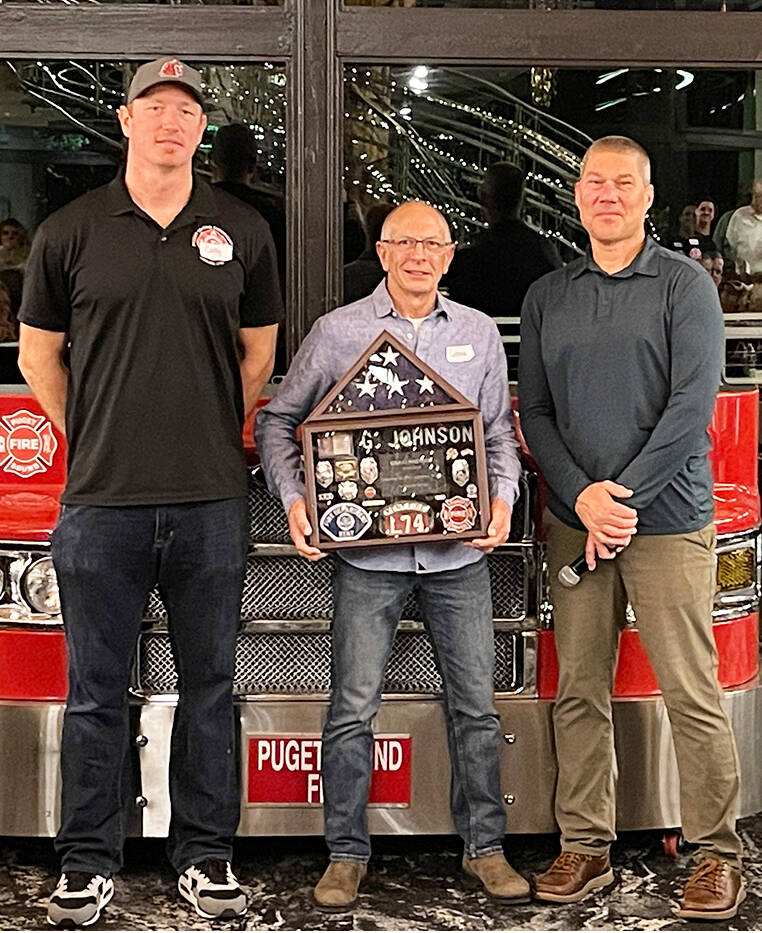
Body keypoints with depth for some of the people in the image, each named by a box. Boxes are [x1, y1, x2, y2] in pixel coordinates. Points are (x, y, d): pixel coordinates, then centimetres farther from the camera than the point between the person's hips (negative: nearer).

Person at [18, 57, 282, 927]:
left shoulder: (240, 231, 7)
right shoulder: (71, 232, 3)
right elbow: (38, 352, 11)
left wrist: (218, 436, 12)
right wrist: (93, 437, 10)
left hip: (211, 500, 1)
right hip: (101, 498, -1)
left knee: (209, 685, 9)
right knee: (96, 692, 6)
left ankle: (204, 854, 21)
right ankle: (87, 862, 18)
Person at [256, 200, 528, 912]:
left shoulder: (478, 333, 10)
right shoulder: (337, 332, 3)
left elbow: (499, 430, 14)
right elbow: (277, 420, 7)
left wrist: (502, 495, -4)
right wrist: (293, 498, -7)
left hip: (458, 548, 2)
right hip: (367, 551, -2)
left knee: (474, 703, 8)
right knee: (353, 707, 1)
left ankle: (484, 846, 20)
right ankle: (346, 854, 14)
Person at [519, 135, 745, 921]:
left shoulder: (684, 284, 0)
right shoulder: (546, 296, 12)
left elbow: (693, 403, -8)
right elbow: (534, 412, 7)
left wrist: (626, 495, -13)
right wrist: (582, 498, -8)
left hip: (667, 521, -3)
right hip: (573, 523, 4)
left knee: (691, 693, -2)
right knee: (578, 692, 7)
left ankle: (717, 855, 9)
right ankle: (585, 848, 17)